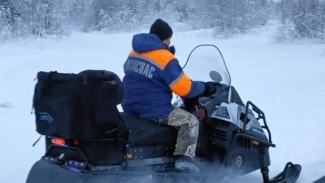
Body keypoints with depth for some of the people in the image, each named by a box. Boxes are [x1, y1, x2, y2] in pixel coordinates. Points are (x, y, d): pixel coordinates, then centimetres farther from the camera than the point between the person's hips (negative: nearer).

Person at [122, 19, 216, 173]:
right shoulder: (165, 58, -15)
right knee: (190, 121, 1)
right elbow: (185, 89, -15)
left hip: (129, 106, 8)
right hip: (153, 110, -8)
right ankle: (184, 157, -17)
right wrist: (204, 88, 2)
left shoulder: (134, 53, 7)